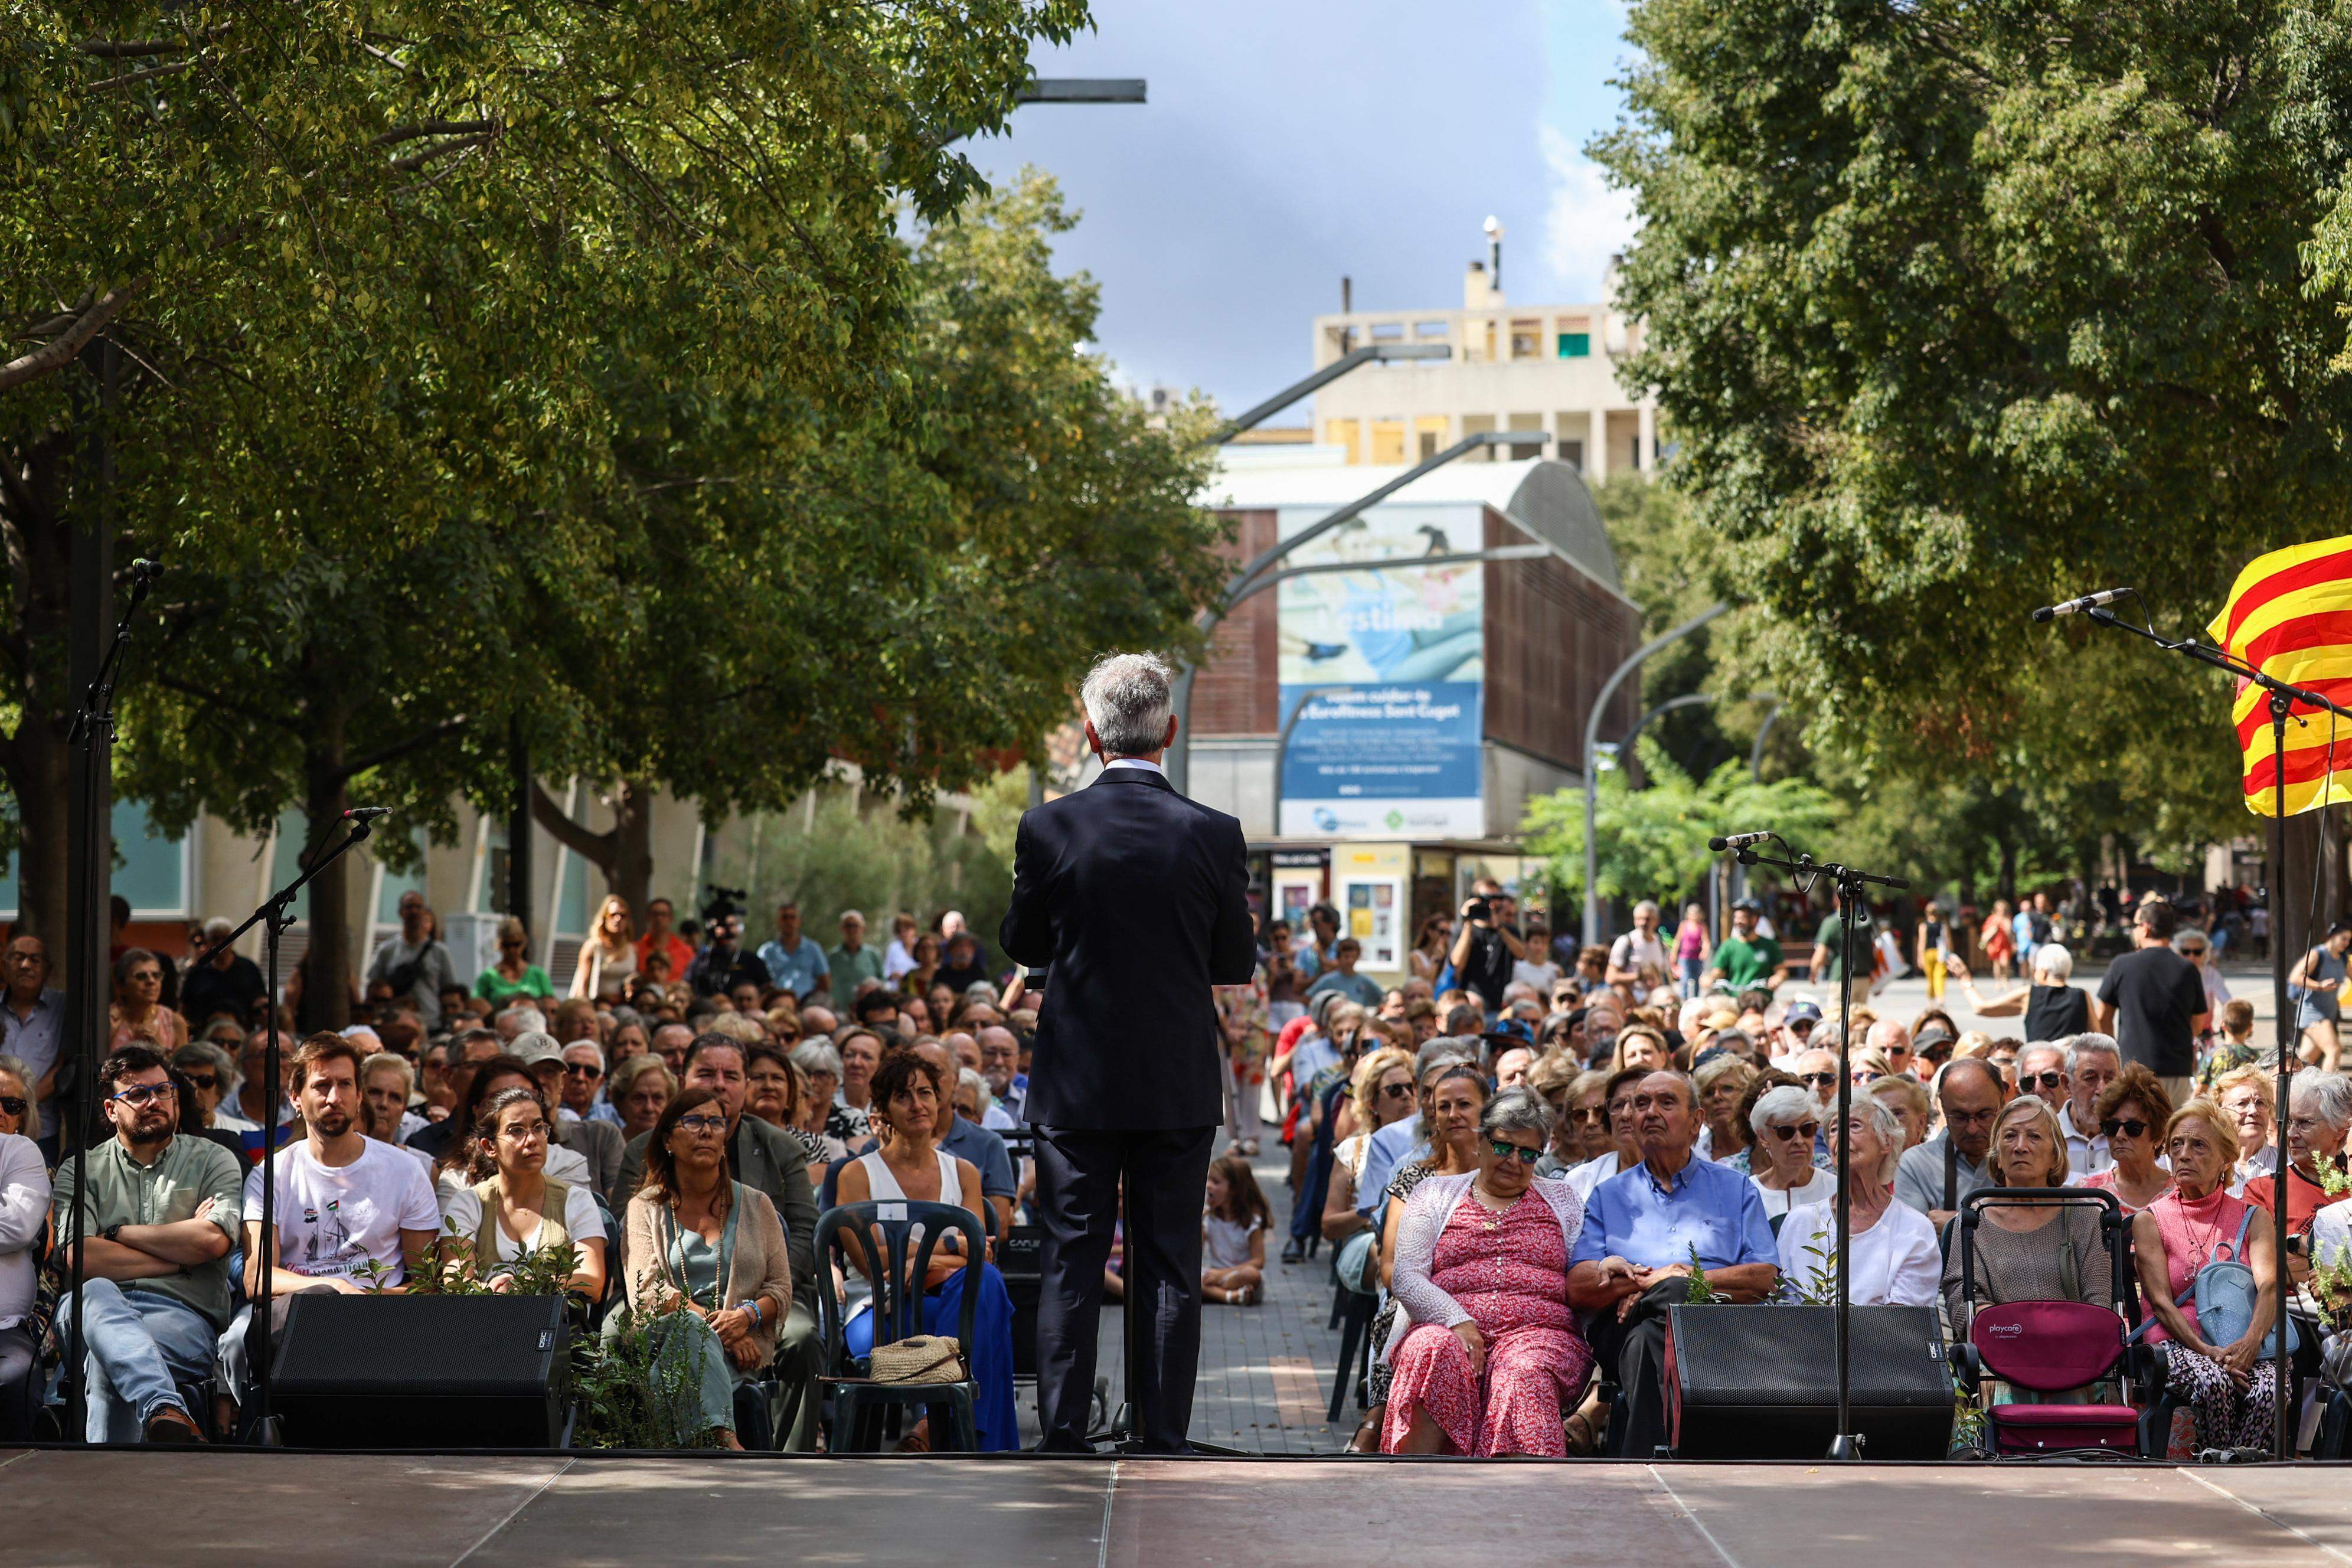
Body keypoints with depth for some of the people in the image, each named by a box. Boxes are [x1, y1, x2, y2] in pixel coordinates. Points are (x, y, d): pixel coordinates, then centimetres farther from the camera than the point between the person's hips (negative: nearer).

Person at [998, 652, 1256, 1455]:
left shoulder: (1049, 827, -8)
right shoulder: (1213, 835, -7)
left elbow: (1020, 943, 3)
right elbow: (1237, 963, 2)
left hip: (1077, 1085, 0)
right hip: (1179, 1086, 0)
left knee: (1070, 1266, 6)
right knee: (1170, 1268, 6)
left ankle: (1063, 1442, 3)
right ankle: (1163, 1447, 6)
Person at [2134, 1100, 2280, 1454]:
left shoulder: (2252, 1219, 13)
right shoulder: (2150, 1220, 10)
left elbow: (2269, 1285, -4)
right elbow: (2161, 1302, -2)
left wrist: (2251, 1340, -26)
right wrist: (2207, 1352, -20)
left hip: (2247, 1348, 1)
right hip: (2178, 1344, -1)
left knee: (2269, 1390, -33)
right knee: (2212, 1382, -36)